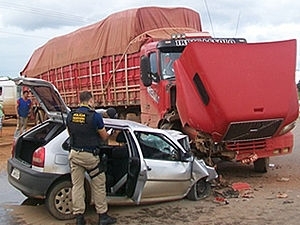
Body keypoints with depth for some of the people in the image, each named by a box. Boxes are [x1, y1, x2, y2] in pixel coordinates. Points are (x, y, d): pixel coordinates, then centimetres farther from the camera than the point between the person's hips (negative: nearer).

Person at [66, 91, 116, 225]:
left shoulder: (70, 116, 3)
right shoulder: (95, 116, -12)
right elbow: (104, 137, -2)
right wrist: (110, 134, 20)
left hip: (74, 154, 5)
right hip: (90, 155, -5)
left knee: (77, 185, 9)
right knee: (98, 185, 8)